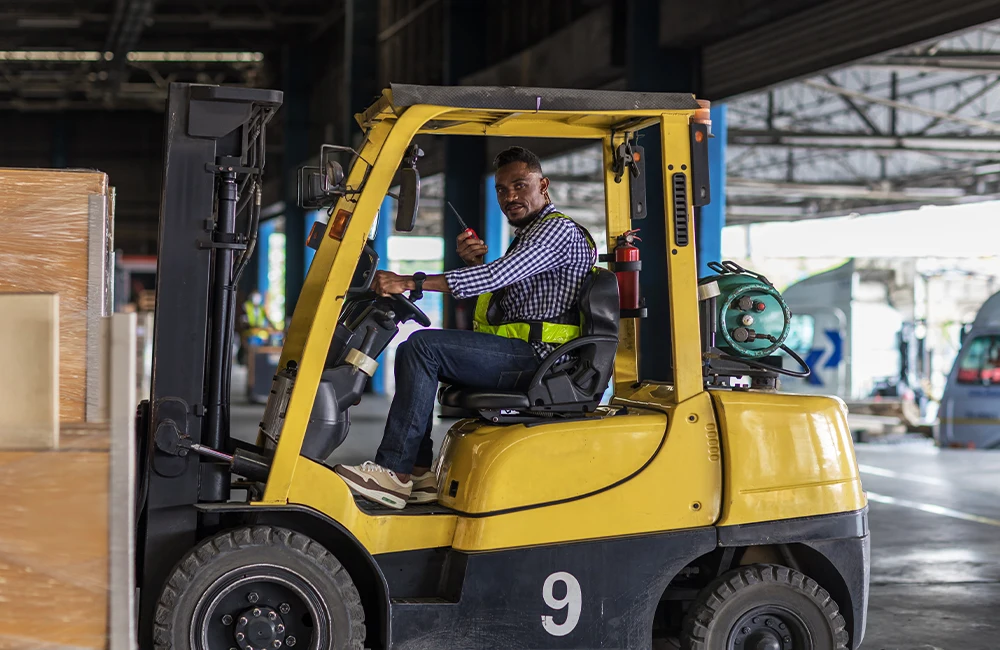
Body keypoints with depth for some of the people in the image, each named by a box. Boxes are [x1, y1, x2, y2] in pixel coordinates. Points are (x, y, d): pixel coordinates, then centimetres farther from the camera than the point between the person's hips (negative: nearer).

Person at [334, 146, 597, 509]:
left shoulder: (558, 229, -9)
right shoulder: (527, 234, 26)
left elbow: (498, 275, -24)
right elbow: (499, 300, 25)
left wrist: (410, 282, -29)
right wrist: (475, 263, 4)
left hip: (537, 356, -11)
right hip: (520, 356, 11)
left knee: (423, 347, -20)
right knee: (414, 353, 8)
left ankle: (395, 471, -23)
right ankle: (418, 472, -4)